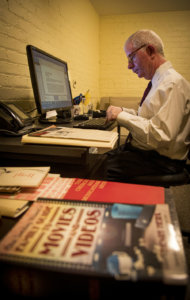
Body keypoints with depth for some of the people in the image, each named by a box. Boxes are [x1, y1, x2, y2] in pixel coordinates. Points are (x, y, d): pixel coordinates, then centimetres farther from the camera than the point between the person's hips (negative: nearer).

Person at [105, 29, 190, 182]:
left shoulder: (173, 84, -20)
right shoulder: (157, 81, 11)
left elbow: (160, 136, -28)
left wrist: (121, 116, -21)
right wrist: (123, 111, 4)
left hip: (161, 160, -9)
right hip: (143, 149, 9)